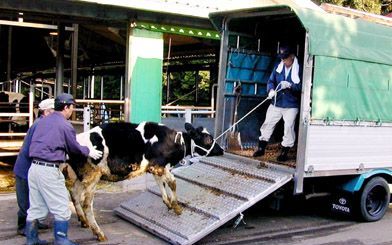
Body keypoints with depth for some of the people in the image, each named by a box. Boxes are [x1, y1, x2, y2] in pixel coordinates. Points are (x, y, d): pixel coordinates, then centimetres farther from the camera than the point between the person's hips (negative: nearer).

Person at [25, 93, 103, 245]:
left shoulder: (43, 121, 12)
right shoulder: (65, 125, -9)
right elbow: (74, 148, 2)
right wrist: (88, 152, 21)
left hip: (34, 167, 8)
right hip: (49, 170, -8)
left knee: (35, 208, 16)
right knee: (61, 209, 3)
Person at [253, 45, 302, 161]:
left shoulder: (298, 69, -10)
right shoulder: (278, 67, 4)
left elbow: (301, 87, -14)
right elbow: (270, 81, 4)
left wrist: (290, 85, -30)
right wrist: (271, 90, -16)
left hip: (291, 106, -4)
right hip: (276, 103, 4)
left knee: (288, 128, 2)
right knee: (268, 124, 8)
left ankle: (284, 152, 16)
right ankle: (261, 148, 21)